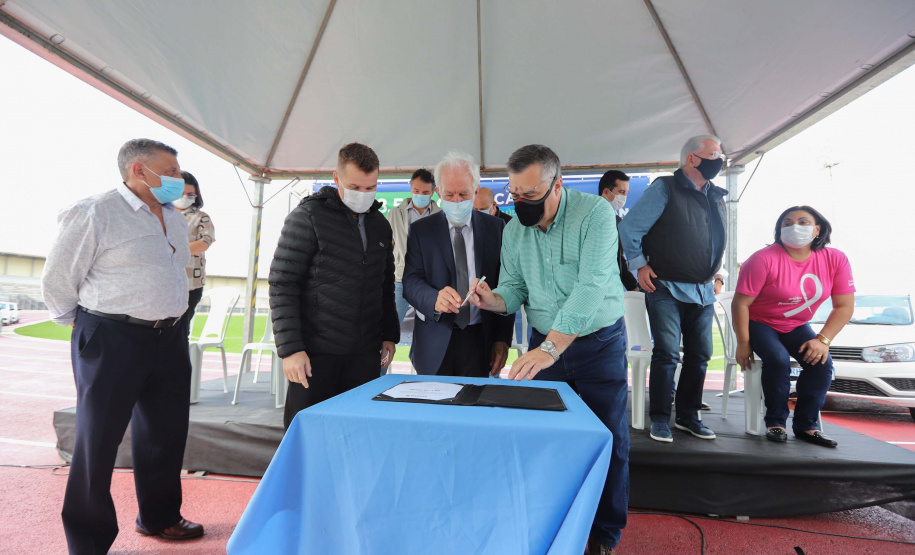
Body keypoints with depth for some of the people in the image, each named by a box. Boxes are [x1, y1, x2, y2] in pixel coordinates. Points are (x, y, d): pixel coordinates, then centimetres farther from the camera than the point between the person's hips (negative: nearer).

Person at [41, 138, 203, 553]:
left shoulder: (175, 219, 12)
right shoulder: (95, 213, -10)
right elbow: (58, 281, -5)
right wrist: (87, 326, 5)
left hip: (169, 339, 7)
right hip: (112, 341, -7)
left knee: (165, 433, 16)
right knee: (98, 440, 6)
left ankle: (159, 517, 36)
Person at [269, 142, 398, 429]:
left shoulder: (380, 224, 11)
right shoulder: (308, 216, -6)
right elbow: (281, 284, -10)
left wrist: (389, 335, 13)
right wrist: (290, 348, -15)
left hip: (365, 354, 5)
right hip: (316, 352, -4)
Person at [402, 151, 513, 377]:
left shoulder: (496, 228, 4)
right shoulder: (421, 230, 4)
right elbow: (410, 281, -6)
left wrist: (503, 338, -3)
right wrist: (435, 299, -27)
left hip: (480, 340, 0)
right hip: (434, 343, 0)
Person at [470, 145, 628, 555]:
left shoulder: (595, 212, -17)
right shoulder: (513, 231, -1)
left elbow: (590, 287, -27)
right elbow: (515, 289, 4)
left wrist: (550, 348, -33)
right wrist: (493, 299, -20)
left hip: (600, 343, -3)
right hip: (545, 344, 4)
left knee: (609, 442, 6)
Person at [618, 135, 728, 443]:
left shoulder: (717, 197, 14)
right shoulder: (664, 189, -7)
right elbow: (629, 228, -8)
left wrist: (713, 273, 17)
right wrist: (639, 265, -9)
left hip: (703, 291, 7)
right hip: (666, 288, -7)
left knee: (700, 354, 9)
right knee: (667, 353, -9)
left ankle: (687, 416, 23)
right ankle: (659, 418, 5)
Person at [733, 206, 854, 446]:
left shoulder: (835, 260, -9)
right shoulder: (764, 259, -22)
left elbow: (845, 306, -5)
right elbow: (740, 304, -20)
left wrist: (822, 340, -17)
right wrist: (743, 344, -18)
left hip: (797, 326, 5)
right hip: (759, 323, -4)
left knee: (822, 362, -18)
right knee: (778, 359, -28)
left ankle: (805, 425, -2)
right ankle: (775, 422, -9)